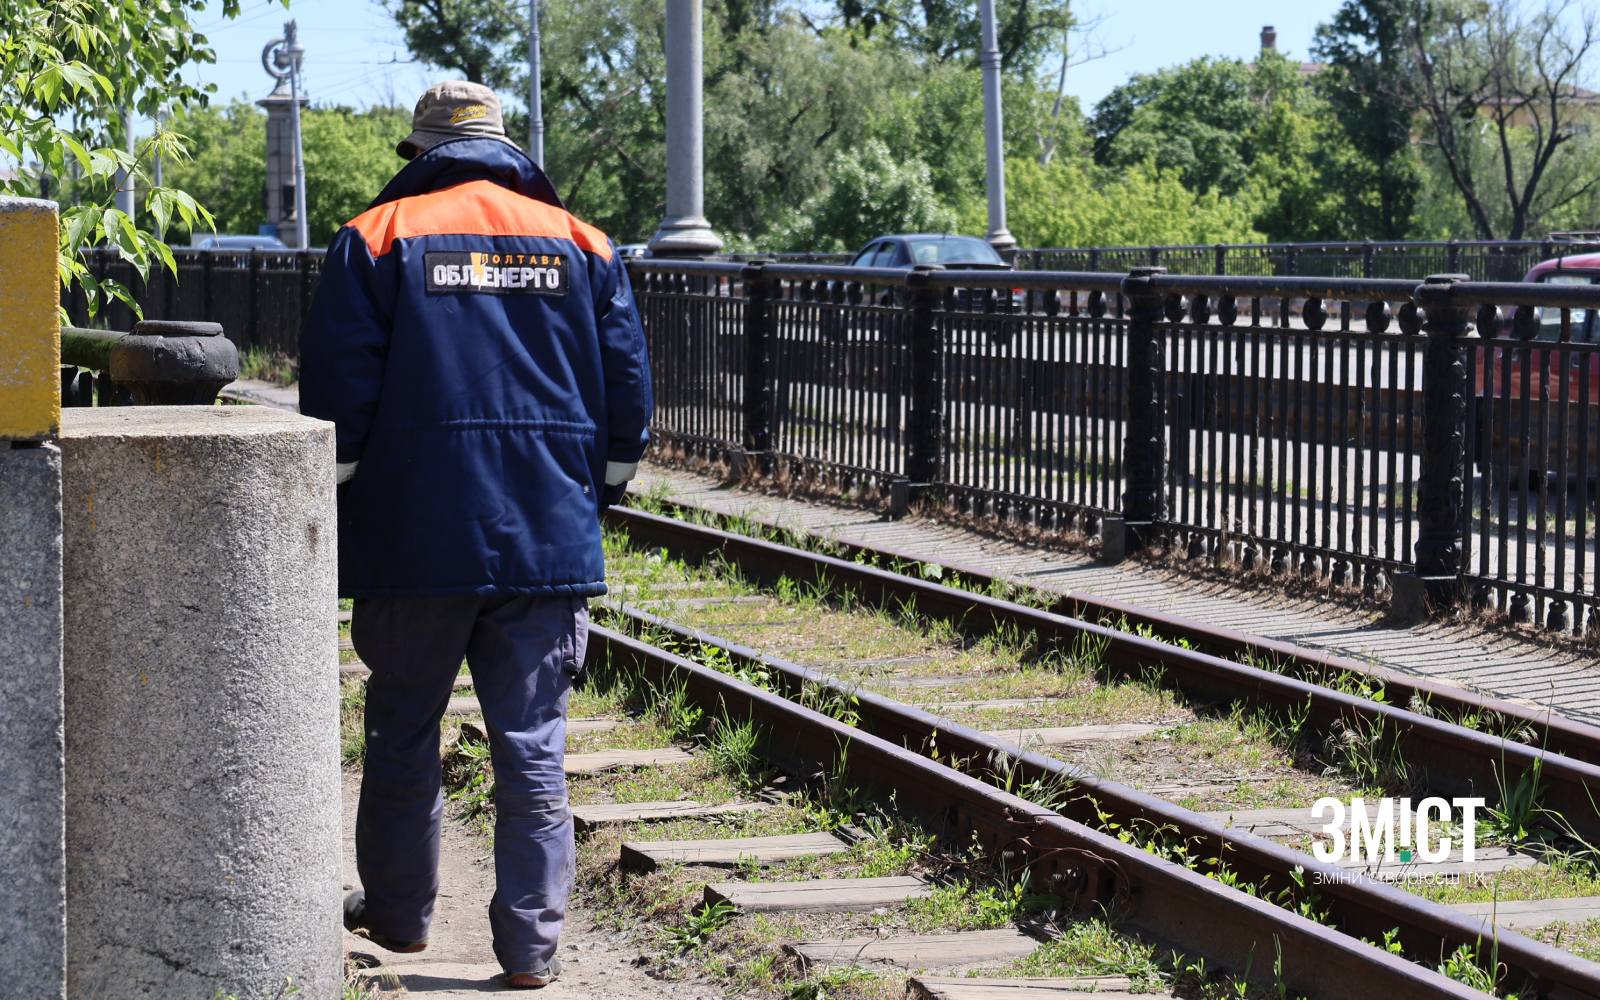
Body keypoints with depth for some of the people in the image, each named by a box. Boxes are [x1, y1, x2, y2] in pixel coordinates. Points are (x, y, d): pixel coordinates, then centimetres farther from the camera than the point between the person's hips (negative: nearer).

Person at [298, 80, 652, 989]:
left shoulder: (378, 238, 0)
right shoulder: (584, 246, 8)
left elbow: (336, 397, -4)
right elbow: (629, 392, 6)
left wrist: (338, 508, 6)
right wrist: (596, 498, 17)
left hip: (416, 539, -2)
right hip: (551, 541, 2)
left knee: (403, 733, 14)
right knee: (534, 744, 4)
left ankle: (398, 912, 25)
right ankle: (533, 943, 2)